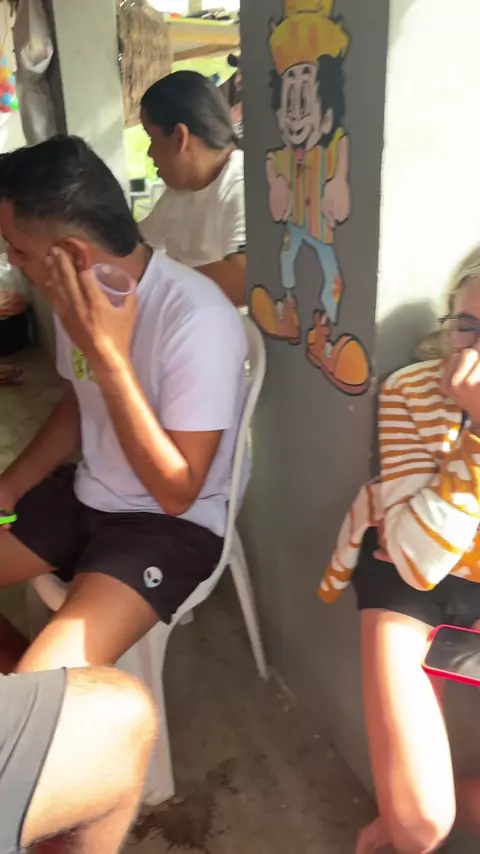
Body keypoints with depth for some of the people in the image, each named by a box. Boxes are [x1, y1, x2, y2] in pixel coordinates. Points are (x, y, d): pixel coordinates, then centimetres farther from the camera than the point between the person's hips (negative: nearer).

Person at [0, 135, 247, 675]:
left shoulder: (198, 321, -27)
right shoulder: (83, 297, -4)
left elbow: (176, 492, -24)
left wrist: (109, 356, -31)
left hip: (173, 524, -7)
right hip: (85, 496, 8)